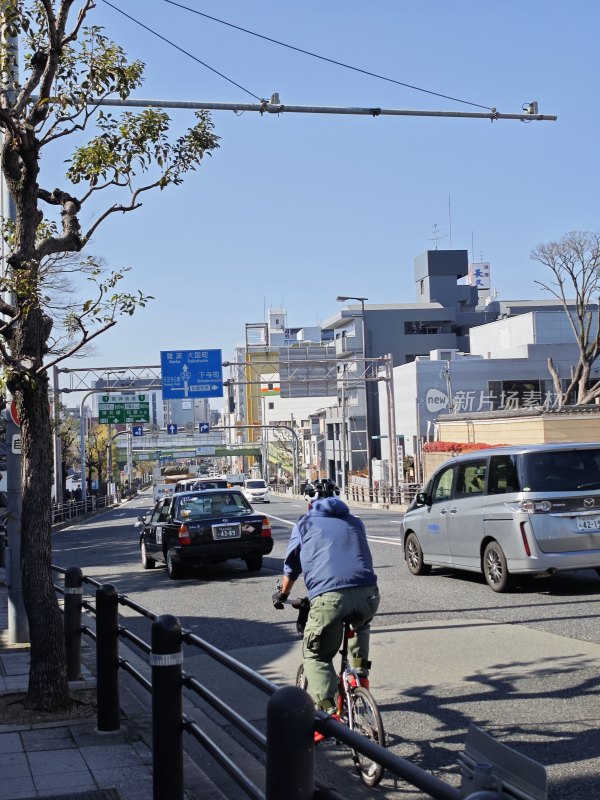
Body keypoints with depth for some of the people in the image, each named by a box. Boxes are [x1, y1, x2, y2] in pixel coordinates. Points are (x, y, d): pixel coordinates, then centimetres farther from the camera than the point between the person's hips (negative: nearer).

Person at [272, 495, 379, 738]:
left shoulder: (304, 524, 22)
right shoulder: (354, 522, 30)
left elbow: (291, 566, 27)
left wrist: (282, 594, 44)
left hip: (329, 597, -3)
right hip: (367, 592, 4)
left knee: (316, 657, 8)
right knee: (360, 626, 37)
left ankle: (329, 712, -9)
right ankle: (360, 671, 25)